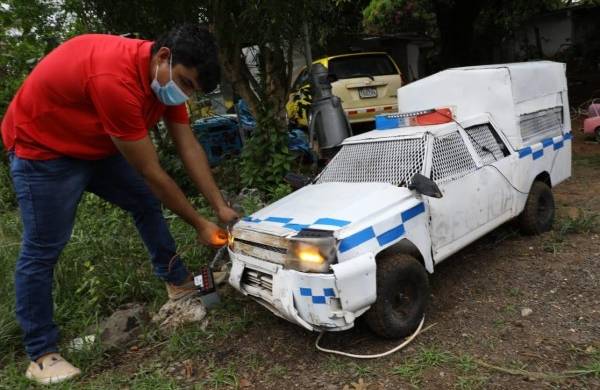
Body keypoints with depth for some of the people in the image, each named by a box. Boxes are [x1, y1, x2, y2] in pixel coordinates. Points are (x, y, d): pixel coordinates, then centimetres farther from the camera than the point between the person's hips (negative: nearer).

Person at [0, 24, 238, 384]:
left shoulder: (166, 76, -12)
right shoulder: (116, 79, -39)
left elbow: (190, 148, -7)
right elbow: (151, 173, -32)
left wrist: (221, 206, -10)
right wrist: (199, 225, -21)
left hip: (99, 145, 8)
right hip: (42, 147, -8)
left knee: (147, 204, 9)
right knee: (43, 250, -4)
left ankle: (179, 282, 24)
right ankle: (41, 355, 9)